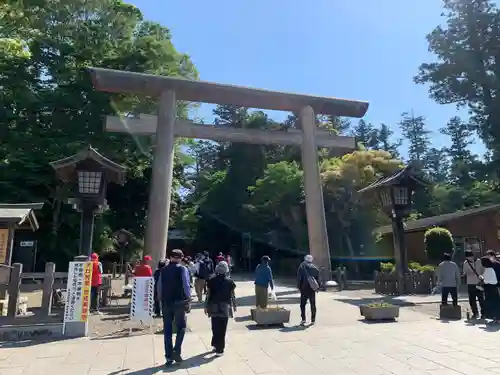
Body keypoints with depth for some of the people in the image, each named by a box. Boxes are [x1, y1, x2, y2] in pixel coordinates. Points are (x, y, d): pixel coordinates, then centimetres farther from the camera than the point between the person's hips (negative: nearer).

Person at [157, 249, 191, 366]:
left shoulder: (163, 270, 5)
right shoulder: (183, 269, -7)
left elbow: (159, 287, 8)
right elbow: (186, 286, -11)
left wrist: (161, 300, 16)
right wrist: (188, 301, -5)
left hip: (166, 302, 3)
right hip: (179, 302, -3)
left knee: (167, 330, 10)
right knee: (181, 327, 12)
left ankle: (169, 356, 13)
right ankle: (177, 351, -3)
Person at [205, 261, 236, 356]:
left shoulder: (211, 280, -3)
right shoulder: (229, 281, -4)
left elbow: (208, 295, -1)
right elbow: (232, 295, -1)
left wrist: (206, 306, 7)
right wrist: (234, 305, 13)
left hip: (214, 307, 2)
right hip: (225, 307, -1)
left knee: (215, 327, 17)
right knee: (222, 329, 3)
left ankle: (215, 344, 27)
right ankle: (219, 349, 5)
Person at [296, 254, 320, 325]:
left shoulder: (302, 266, -3)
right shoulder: (315, 267, 5)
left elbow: (299, 277, -6)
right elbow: (318, 278, 6)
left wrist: (299, 286, 0)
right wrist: (317, 287, 12)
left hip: (304, 288, -2)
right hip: (312, 288, 3)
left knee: (303, 304, 4)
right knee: (313, 304, 10)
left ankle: (303, 319, -7)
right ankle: (313, 320, 11)